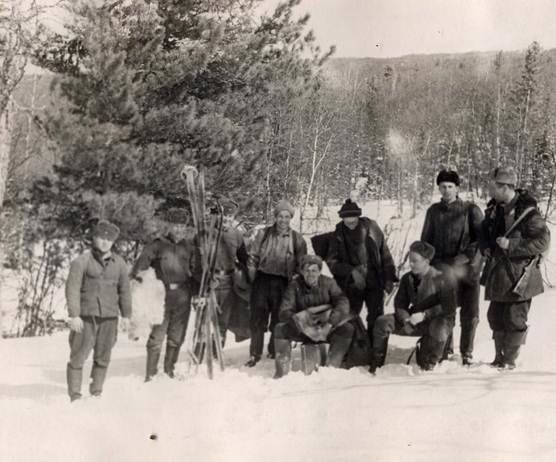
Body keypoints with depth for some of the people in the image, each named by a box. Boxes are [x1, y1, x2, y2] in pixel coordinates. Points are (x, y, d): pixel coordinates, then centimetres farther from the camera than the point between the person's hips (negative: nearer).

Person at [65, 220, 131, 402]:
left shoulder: (118, 263, 8)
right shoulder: (82, 261, -4)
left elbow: (124, 290, 15)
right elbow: (72, 289, -7)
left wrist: (126, 315, 15)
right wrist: (74, 315, -13)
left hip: (109, 318, 4)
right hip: (86, 317, -3)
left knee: (103, 357, 9)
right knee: (78, 355, -2)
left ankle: (96, 392, 20)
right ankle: (74, 394, 6)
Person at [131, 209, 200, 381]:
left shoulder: (189, 248, 9)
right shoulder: (158, 245, 1)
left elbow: (197, 272, 10)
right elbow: (141, 263, -6)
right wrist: (134, 280, -19)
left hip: (183, 298, 3)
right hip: (162, 295, -3)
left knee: (176, 337, 10)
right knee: (157, 336, -5)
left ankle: (169, 370, 23)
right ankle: (150, 374, 3)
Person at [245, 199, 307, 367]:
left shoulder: (297, 239, 0)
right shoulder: (263, 234, 2)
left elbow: (301, 265, 7)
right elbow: (253, 257, 7)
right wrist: (253, 279, 2)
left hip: (282, 283, 0)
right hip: (262, 279, 0)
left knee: (279, 320, 7)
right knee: (257, 317, -2)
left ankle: (274, 352, 24)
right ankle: (255, 353, 7)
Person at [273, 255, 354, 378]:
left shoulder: (328, 283, -6)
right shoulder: (294, 285, -7)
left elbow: (343, 303, -19)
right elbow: (284, 312, -15)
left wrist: (329, 324, -35)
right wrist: (298, 322, -37)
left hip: (326, 328, 0)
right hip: (302, 329, 0)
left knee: (347, 329, -27)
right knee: (280, 328, -26)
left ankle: (332, 368, -24)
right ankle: (282, 371, -19)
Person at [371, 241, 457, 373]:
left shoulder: (441, 281, -17)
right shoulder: (407, 278, 1)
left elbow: (449, 309, -19)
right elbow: (400, 303, 4)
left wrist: (425, 315, -27)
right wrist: (405, 319, -18)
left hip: (438, 320, -5)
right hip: (414, 321, 5)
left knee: (438, 330, -42)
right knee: (382, 322, -13)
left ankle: (427, 366, -14)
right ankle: (376, 364, -2)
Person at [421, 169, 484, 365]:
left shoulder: (471, 210, 1)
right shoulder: (434, 211, 10)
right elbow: (426, 241, 15)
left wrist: (466, 258, -13)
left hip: (467, 268, -2)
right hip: (442, 269, 2)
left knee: (469, 314, -1)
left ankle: (467, 354, 11)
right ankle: (445, 351, 11)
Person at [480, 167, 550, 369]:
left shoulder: (528, 213, -17)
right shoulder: (495, 208, 5)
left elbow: (542, 242, -19)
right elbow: (486, 230, 22)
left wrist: (511, 245, -22)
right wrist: (486, 246, 2)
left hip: (518, 275, -7)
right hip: (498, 274, 7)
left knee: (514, 320, 1)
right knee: (495, 317, 14)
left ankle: (509, 361, 14)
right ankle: (499, 358, 28)